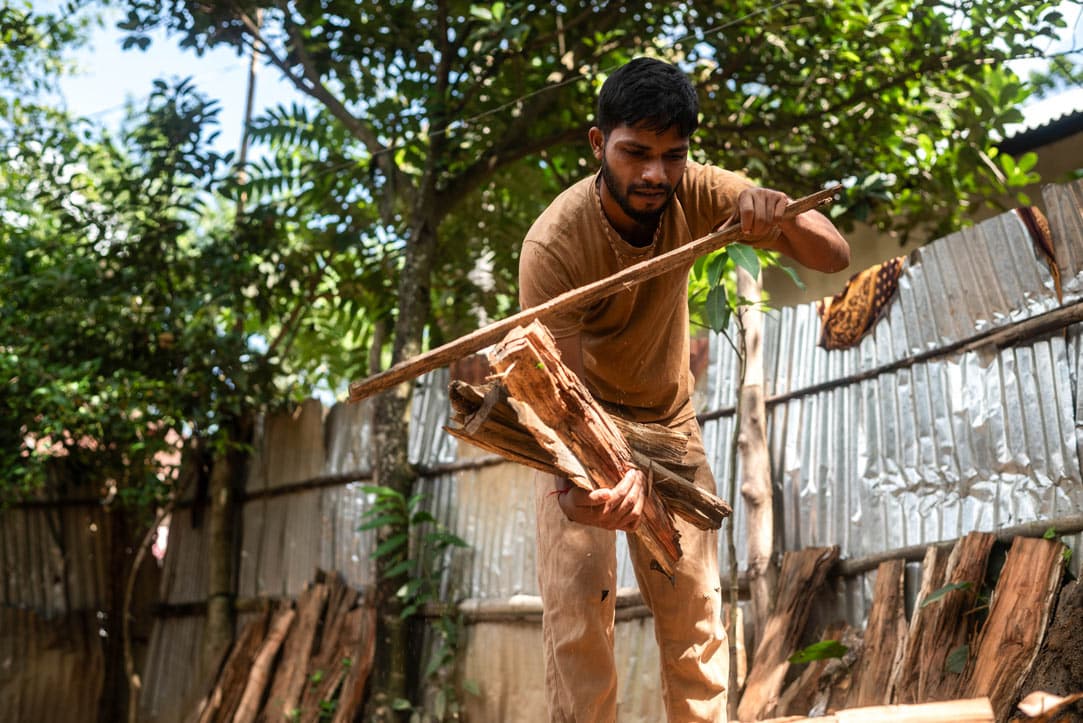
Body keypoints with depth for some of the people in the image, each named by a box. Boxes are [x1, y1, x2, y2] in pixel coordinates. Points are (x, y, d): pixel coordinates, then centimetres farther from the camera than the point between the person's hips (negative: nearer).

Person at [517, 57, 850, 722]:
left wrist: (779, 213, -42)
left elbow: (835, 257, -20)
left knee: (695, 603, 1)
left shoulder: (695, 192, -21)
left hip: (669, 417, 3)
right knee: (578, 604, -11)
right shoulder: (554, 243, -30)